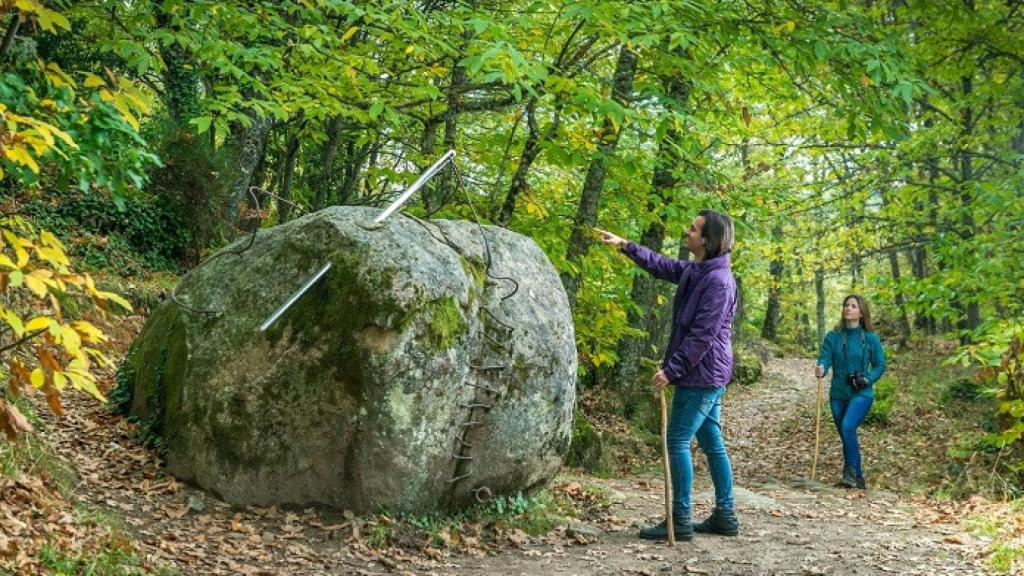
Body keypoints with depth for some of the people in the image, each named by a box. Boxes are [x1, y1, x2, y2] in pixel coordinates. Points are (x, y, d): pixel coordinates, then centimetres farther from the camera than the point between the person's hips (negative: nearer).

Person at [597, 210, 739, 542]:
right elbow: (662, 266, 27)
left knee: (677, 442, -7)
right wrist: (625, 246, 23)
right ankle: (724, 516, 19)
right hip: (706, 376, 10)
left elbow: (702, 335, -23)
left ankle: (680, 521, -2)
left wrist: (671, 370, -21)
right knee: (712, 442, 12)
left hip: (702, 375, -10)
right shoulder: (695, 271, 9)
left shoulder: (718, 281, -20)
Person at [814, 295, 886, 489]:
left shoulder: (871, 338, -3)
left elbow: (880, 365, 3)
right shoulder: (833, 337, 2)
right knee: (847, 436, 10)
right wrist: (821, 369, -31)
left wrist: (868, 380, -14)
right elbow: (825, 358, -8)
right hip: (838, 394, 4)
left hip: (861, 394, -4)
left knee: (848, 426, -26)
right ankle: (858, 478, 24)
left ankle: (851, 472, -15)